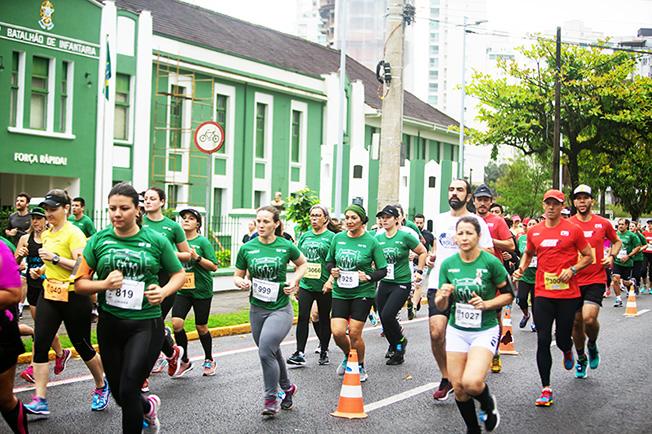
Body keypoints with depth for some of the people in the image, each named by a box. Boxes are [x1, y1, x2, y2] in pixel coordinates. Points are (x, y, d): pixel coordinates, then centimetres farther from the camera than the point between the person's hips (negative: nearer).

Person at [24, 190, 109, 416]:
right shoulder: (46, 234, 12)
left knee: (82, 346, 6)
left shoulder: (74, 233, -12)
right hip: (49, 295, 7)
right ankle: (39, 401, -2)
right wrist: (41, 269, 9)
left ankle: (101, 387, 30)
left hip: (74, 297, -7)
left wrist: (55, 258, -24)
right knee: (40, 345, -4)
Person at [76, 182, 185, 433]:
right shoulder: (99, 240, 1)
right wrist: (104, 284, -17)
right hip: (110, 324, 3)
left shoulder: (155, 240, -2)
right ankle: (149, 406, 48)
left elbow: (179, 274, 8)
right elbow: (80, 284, 3)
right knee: (119, 394, 15)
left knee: (128, 391, -14)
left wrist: (164, 291, -12)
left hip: (146, 324, -3)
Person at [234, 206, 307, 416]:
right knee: (273, 353, 16)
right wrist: (241, 283, -14)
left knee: (266, 350, -20)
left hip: (281, 308, -4)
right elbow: (237, 275, 9)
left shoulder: (286, 246, -6)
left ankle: (271, 398, -4)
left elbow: (303, 263, 13)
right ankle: (287, 388, 41)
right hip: (257, 309, 4)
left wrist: (294, 281, -4)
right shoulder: (247, 248, -1)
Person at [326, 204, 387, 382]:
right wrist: (332, 270, -6)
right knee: (337, 332, -7)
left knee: (354, 334, -3)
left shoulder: (371, 242, -8)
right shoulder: (338, 238, 2)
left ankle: (360, 367, 23)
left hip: (362, 292, -3)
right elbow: (329, 261, 16)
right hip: (340, 292, 3)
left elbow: (383, 270, -3)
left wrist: (369, 277, -20)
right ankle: (348, 357, 27)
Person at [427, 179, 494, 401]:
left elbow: (490, 254, -5)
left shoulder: (476, 221, -1)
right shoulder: (439, 219, 14)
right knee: (436, 332, -11)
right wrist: (432, 256, 11)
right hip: (438, 284, 3)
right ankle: (446, 378, 8)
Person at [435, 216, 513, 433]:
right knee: (458, 387, 5)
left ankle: (488, 404, 12)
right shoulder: (448, 264, -3)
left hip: (485, 331, -4)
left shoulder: (491, 262, -13)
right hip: (457, 331, 4)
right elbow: (440, 306, 2)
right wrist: (443, 296, -21)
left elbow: (508, 295, -2)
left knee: (472, 383, -23)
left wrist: (486, 304, -19)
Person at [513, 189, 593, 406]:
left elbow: (588, 256, 5)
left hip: (568, 293, -2)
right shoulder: (534, 232, 6)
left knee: (562, 339, 5)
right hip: (542, 293, 2)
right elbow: (528, 253, 23)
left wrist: (572, 269, -11)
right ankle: (546, 389, 5)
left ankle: (568, 352, 45)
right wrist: (521, 268, 5)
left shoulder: (573, 230, -2)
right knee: (543, 340, -2)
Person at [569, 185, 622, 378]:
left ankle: (593, 345, 14)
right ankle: (581, 359, 31)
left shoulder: (603, 223, 2)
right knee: (576, 323, 8)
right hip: (573, 281, 1)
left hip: (596, 279, -1)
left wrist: (611, 256, 0)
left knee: (589, 318, -20)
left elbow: (616, 241, 19)